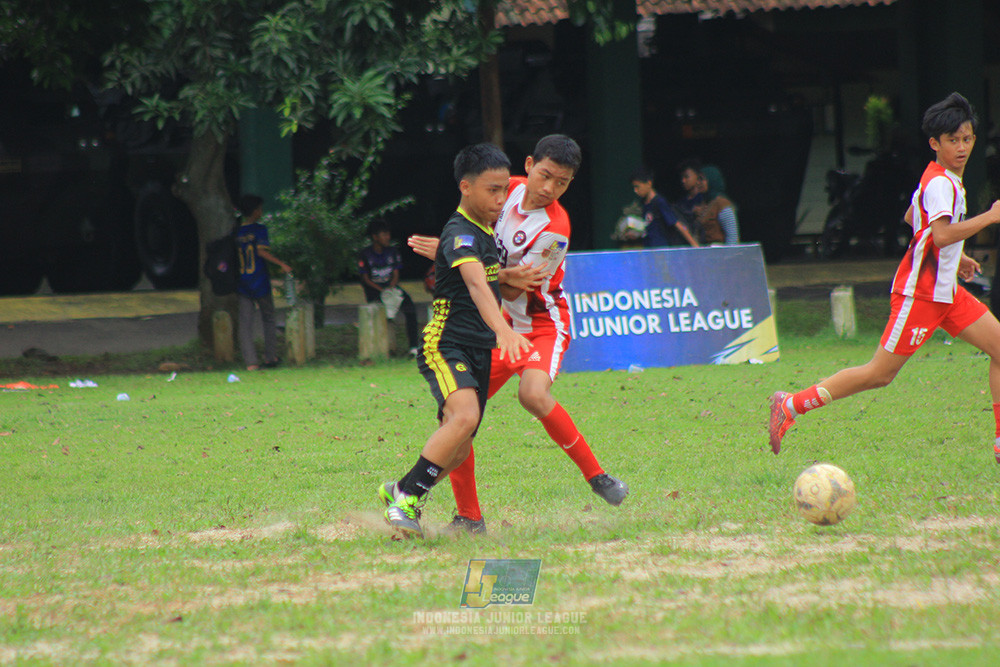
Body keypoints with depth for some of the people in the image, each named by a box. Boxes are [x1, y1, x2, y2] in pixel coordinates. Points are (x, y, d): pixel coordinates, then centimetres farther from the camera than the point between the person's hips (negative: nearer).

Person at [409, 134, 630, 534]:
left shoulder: (554, 229, -22)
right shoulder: (511, 189, -4)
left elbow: (513, 294, -20)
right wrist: (505, 274, -15)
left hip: (542, 324, -6)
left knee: (533, 394, -35)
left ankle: (595, 474, -18)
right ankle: (468, 518, 7)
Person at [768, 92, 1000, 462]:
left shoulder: (942, 179, 12)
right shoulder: (940, 184, -19)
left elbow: (911, 218, 28)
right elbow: (941, 234, -34)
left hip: (945, 290, 10)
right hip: (920, 293, -10)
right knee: (880, 374, -7)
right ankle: (791, 406, 1)